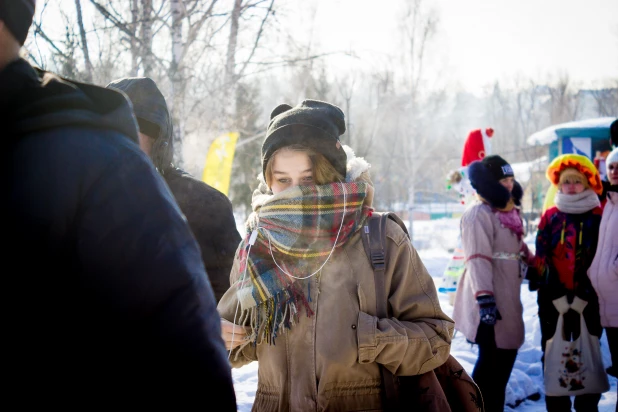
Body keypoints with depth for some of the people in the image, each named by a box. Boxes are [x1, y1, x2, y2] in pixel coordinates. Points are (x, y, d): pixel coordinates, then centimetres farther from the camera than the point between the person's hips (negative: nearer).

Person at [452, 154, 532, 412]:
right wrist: (485, 300, -28)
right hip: (490, 301, -9)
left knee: (506, 355, 13)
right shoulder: (479, 214, -14)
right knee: (492, 359, -4)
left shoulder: (509, 211, 16)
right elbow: (478, 261, -22)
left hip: (507, 296, 9)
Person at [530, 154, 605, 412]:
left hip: (589, 296, -2)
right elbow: (541, 255, 3)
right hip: (554, 296, 2)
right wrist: (540, 283, -4)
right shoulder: (550, 216, 5)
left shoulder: (600, 216, -2)